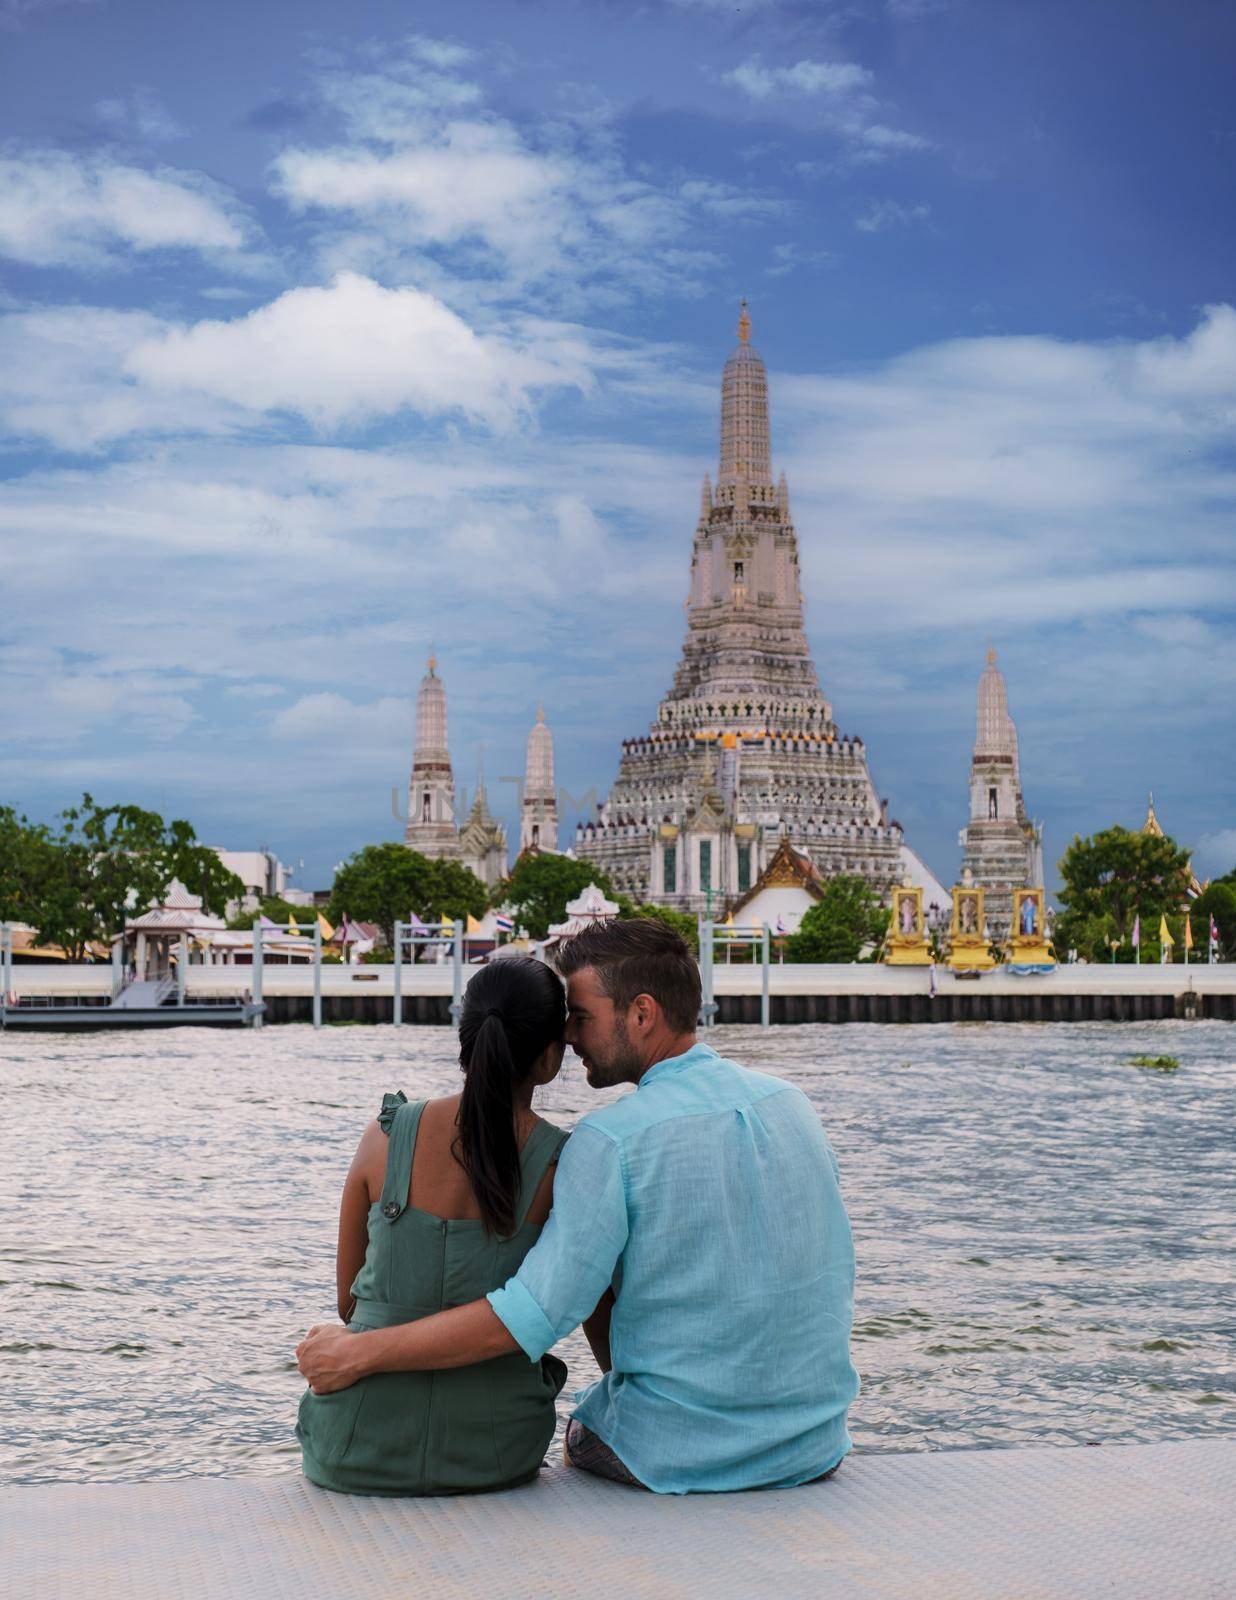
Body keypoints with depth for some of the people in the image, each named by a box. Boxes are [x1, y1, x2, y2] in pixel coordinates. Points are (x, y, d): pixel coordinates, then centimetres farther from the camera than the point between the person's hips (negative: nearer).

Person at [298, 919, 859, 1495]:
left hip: (680, 1459, -5)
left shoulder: (612, 1140, -19)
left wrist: (358, 1353, -16)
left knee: (583, 1430, 27)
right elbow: (835, 1280, 9)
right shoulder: (792, 1102, 1)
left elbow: (534, 1313, -23)